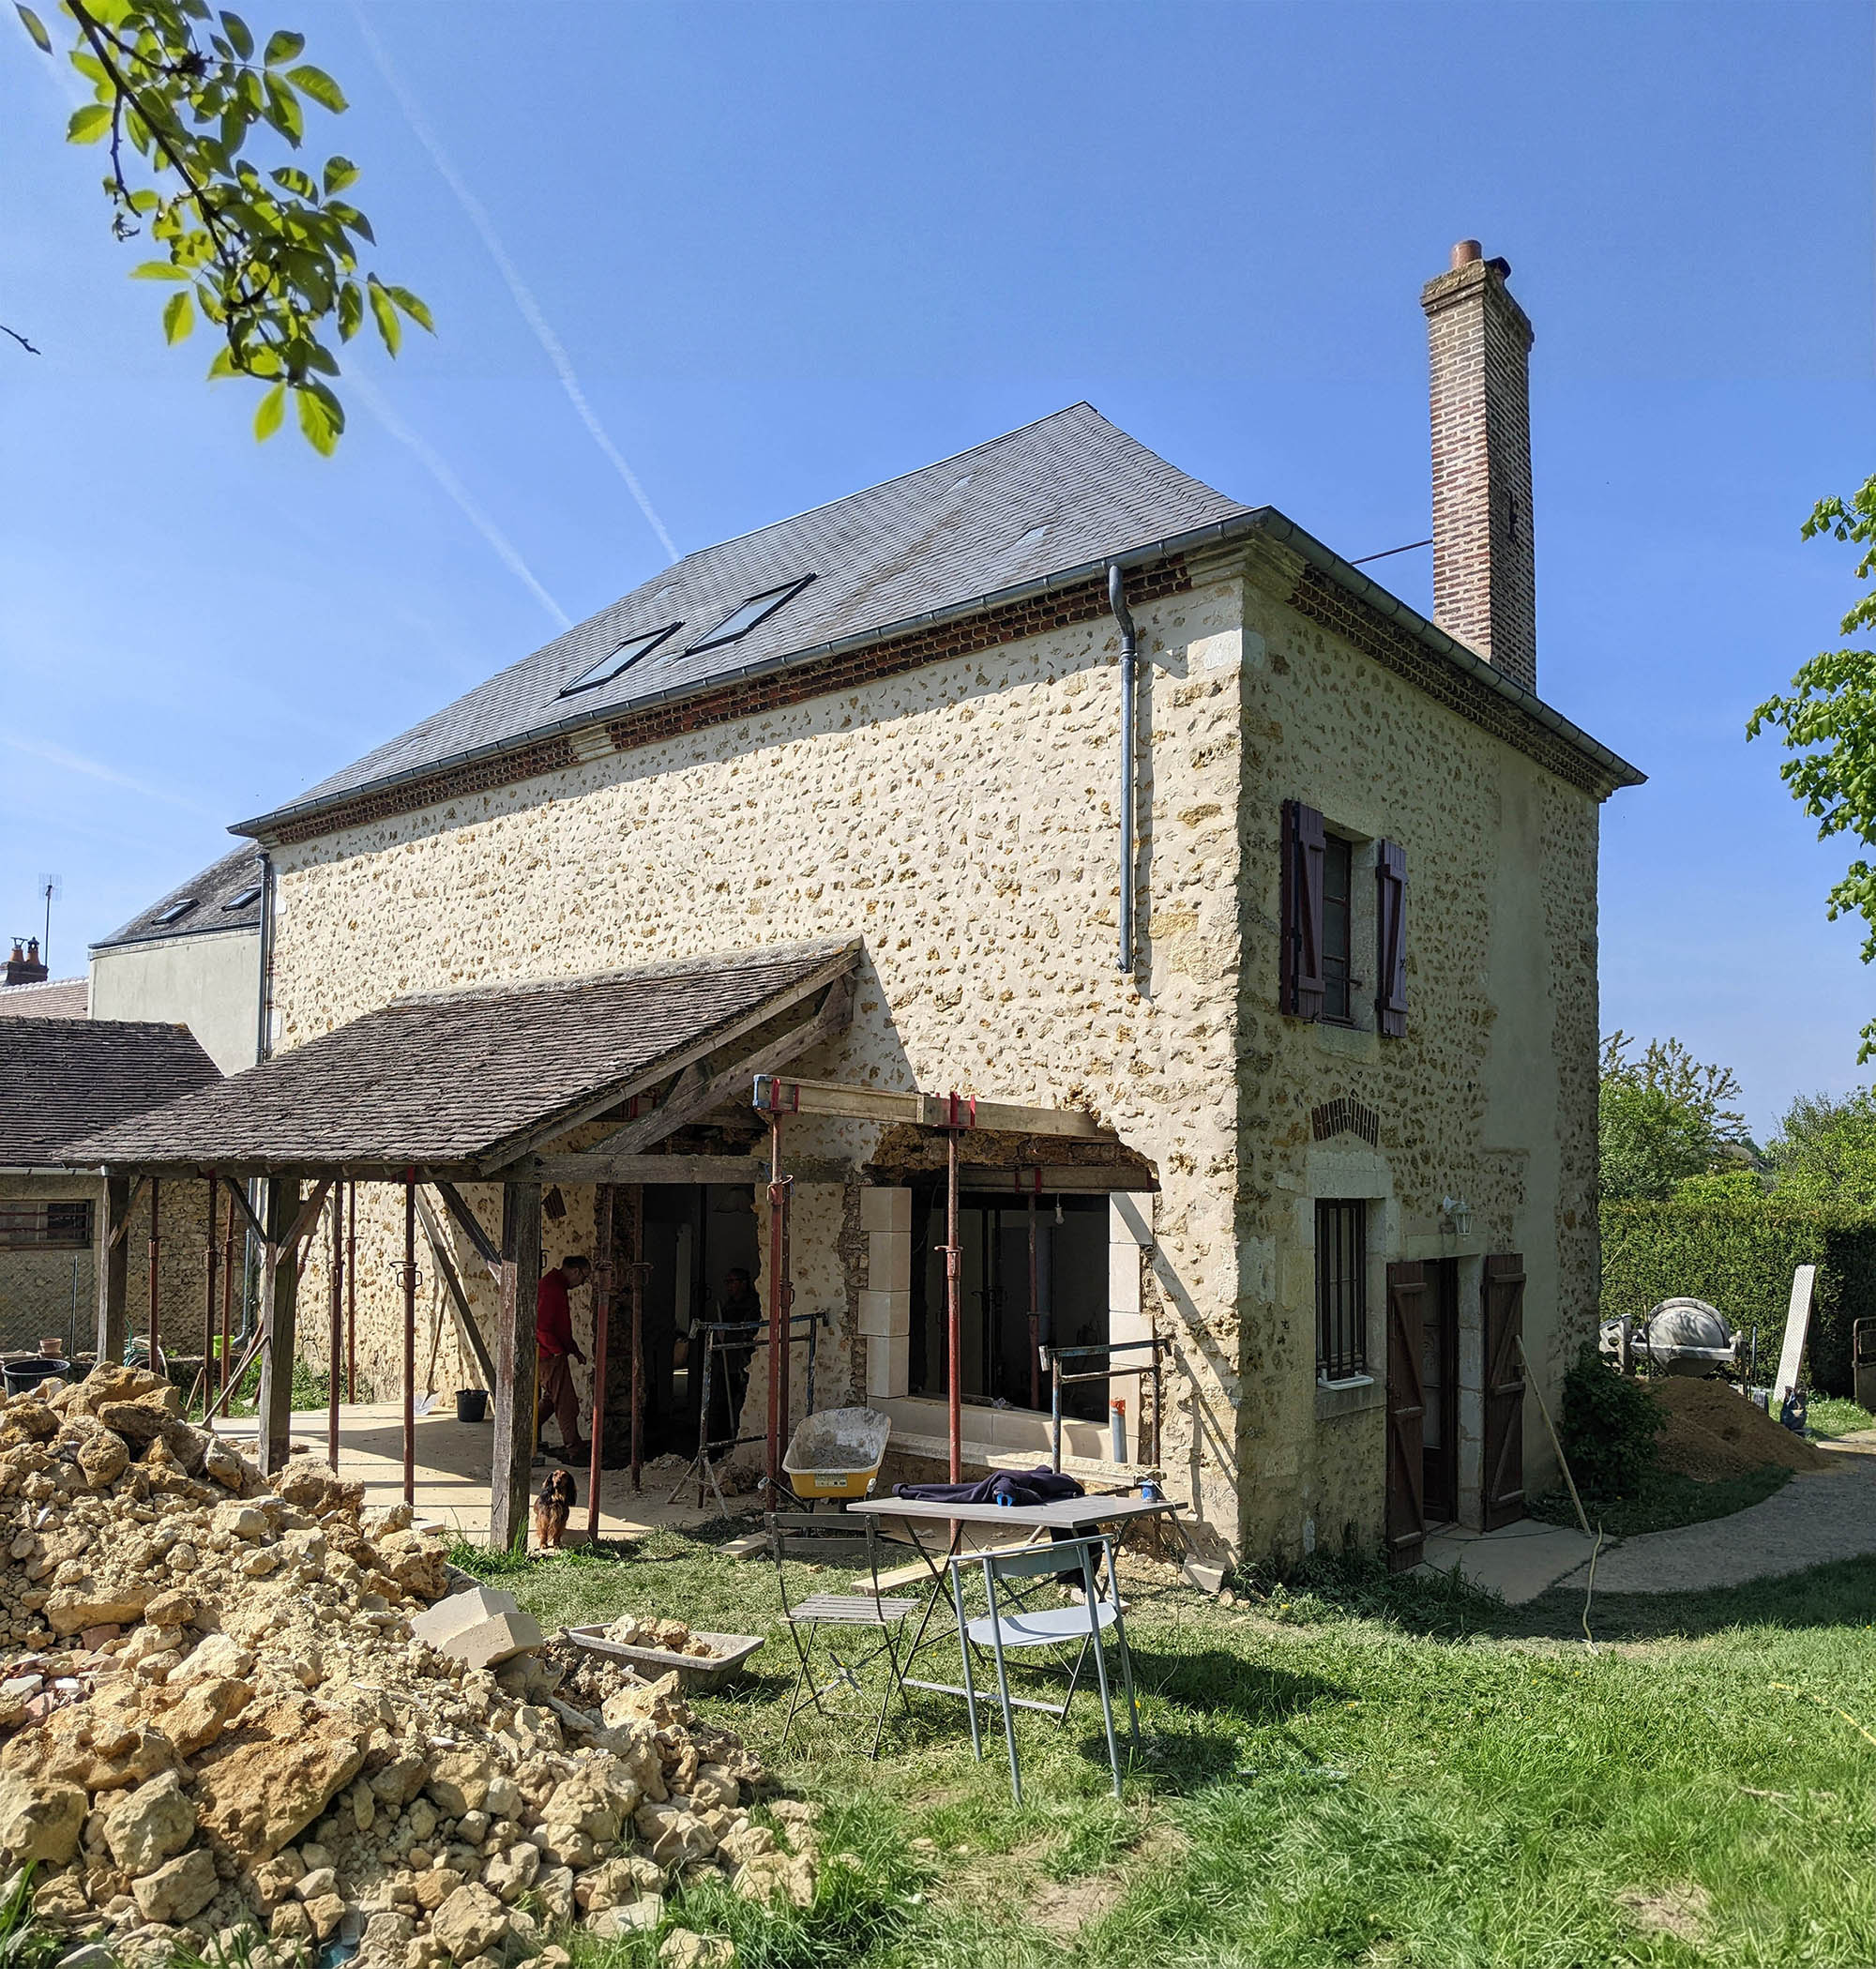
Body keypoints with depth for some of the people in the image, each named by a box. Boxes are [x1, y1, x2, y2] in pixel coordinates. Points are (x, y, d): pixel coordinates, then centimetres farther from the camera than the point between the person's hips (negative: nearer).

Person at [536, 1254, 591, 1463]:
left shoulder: (556, 1285, 15)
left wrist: (574, 1349, 19)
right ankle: (573, 1449, 2)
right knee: (566, 1404, -4)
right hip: (550, 1356, -10)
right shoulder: (551, 1288, -19)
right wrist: (558, 1350, -16)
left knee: (550, 1399, 19)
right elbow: (541, 1327, -25)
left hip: (552, 1354, 10)